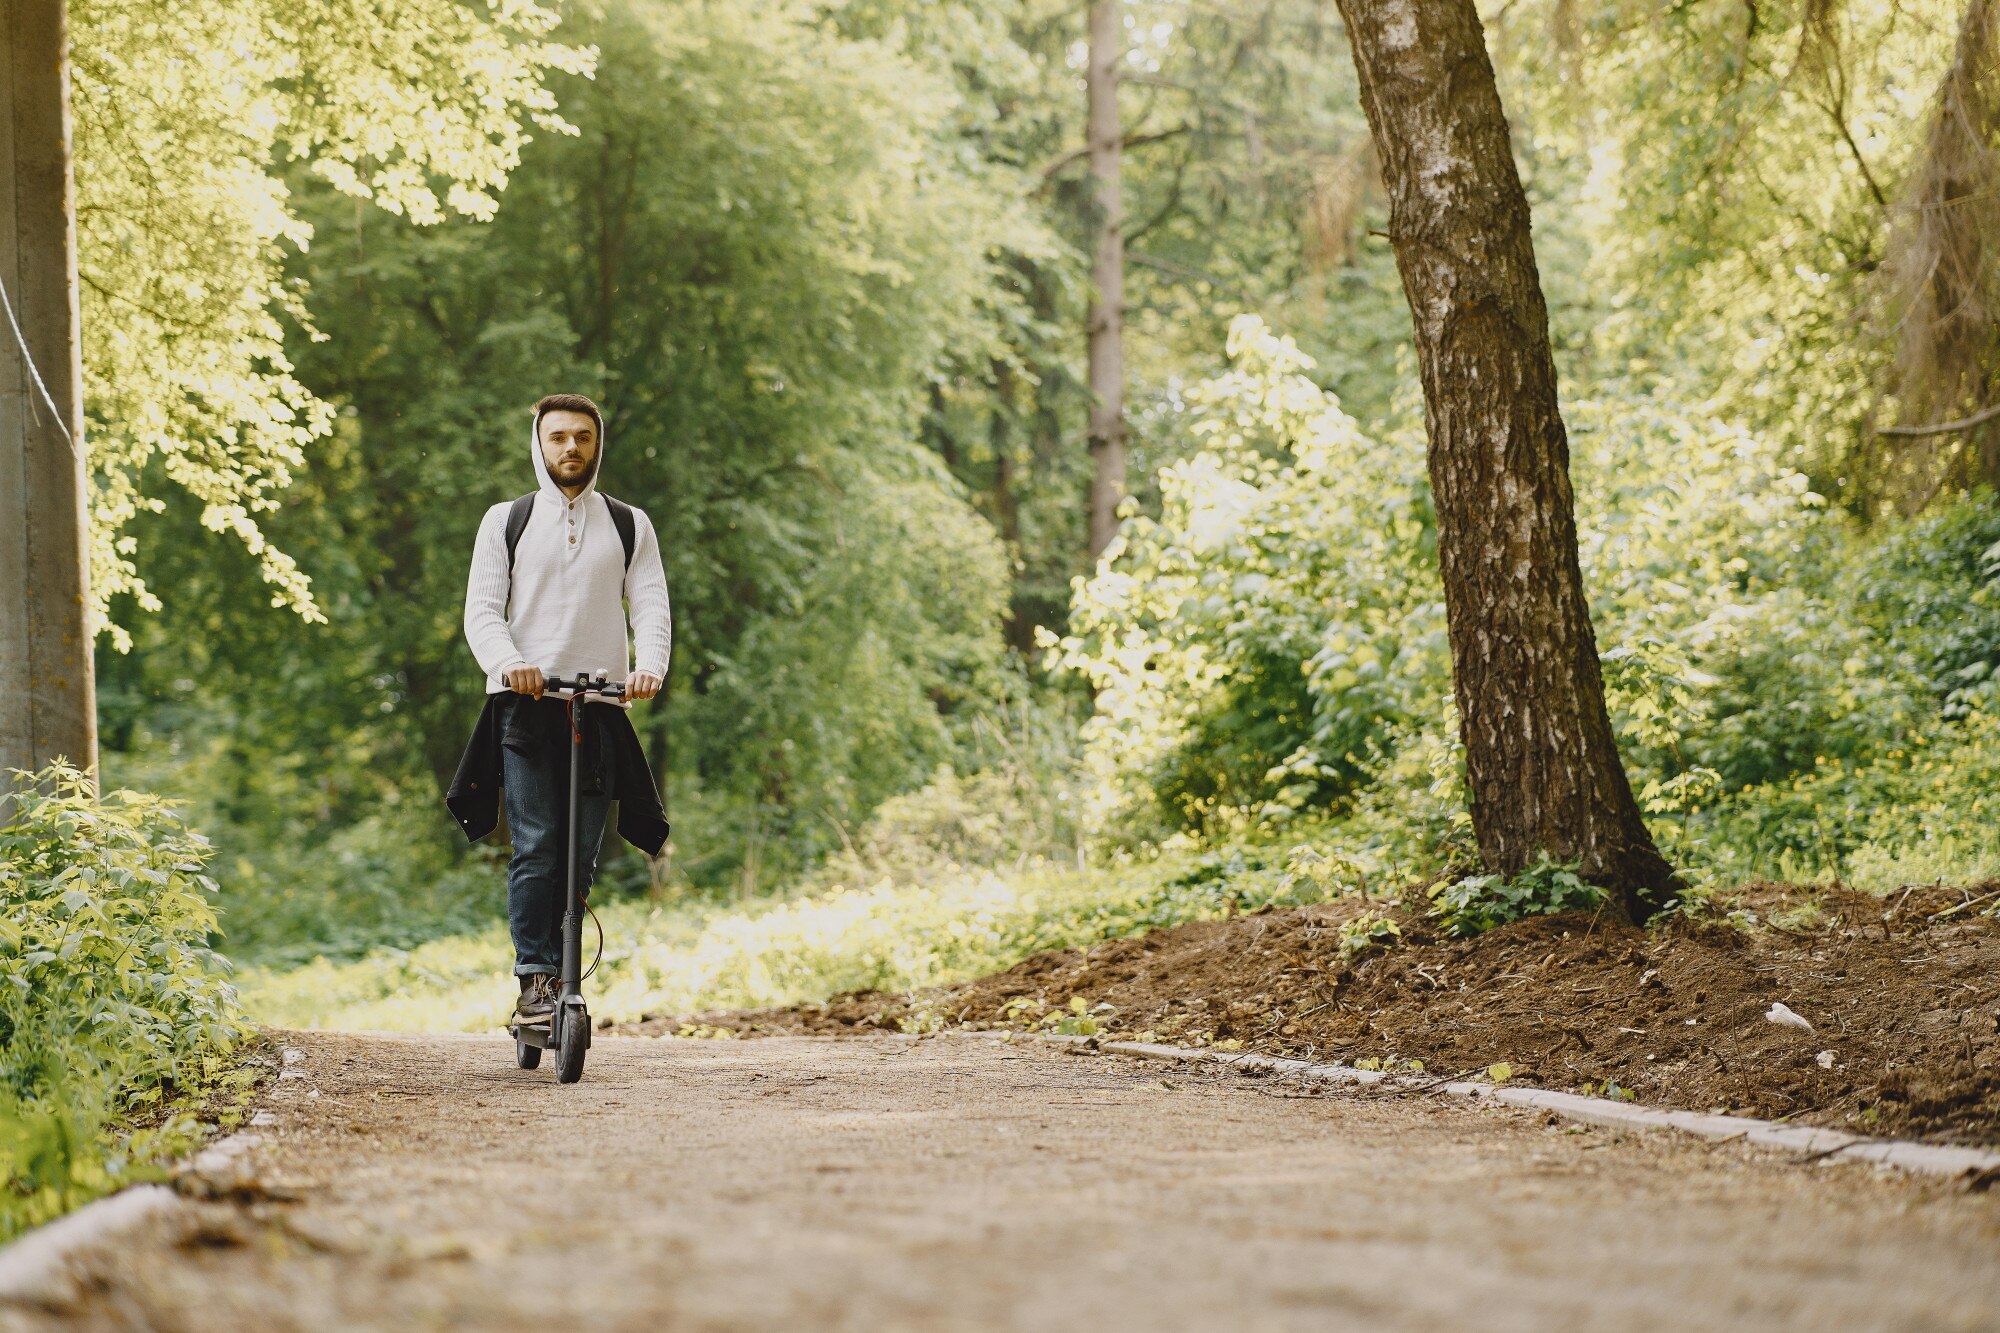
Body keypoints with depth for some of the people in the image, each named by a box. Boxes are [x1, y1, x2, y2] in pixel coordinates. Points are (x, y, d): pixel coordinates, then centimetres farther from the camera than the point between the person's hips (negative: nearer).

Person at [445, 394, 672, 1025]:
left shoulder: (630, 525, 14)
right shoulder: (506, 521, 11)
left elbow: (651, 606, 4)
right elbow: (482, 610, 2)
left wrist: (650, 666, -18)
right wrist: (508, 662, -20)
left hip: (600, 708, 2)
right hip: (525, 706, -2)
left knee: (581, 854, 0)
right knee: (537, 848, -11)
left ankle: (560, 971, 11)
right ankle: (535, 979, -10)